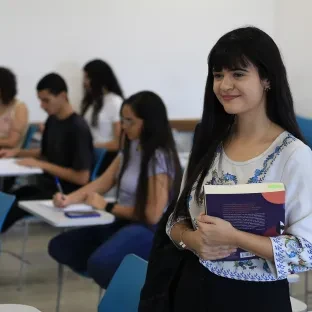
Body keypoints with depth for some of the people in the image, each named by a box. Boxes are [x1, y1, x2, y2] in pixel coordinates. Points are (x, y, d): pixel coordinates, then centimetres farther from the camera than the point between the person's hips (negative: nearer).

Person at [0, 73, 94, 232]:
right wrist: (17, 152, 7)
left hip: (65, 194, -8)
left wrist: (41, 165, -19)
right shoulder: (52, 120, 7)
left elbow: (82, 178, -21)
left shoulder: (78, 129, -18)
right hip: (45, 185, 8)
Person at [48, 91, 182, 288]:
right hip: (123, 222, 9)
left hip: (149, 231, -9)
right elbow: (101, 184, 11)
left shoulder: (159, 159, -16)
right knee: (59, 247, -3)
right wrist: (69, 199, -8)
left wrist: (108, 207, -11)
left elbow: (152, 215, -19)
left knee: (100, 263, -35)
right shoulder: (130, 149, 10)